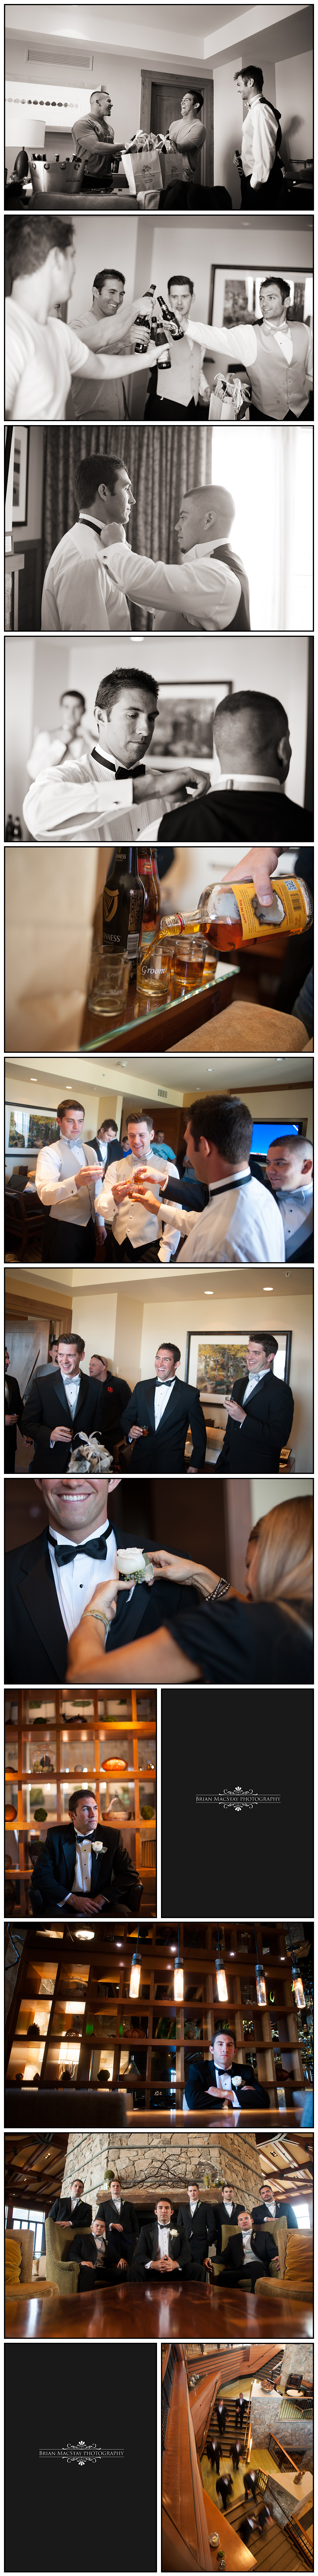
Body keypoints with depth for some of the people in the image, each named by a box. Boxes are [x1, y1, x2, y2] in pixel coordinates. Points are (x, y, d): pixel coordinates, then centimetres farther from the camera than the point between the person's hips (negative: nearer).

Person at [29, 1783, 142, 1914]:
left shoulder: (112, 1836, 7)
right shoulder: (56, 1837, 3)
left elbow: (129, 1874, 6)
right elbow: (40, 1875, -3)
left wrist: (103, 1899, -10)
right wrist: (73, 1900, -14)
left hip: (102, 1903, 2)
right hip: (65, 1903, -2)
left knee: (124, 1913, -30)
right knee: (53, 1913, -36)